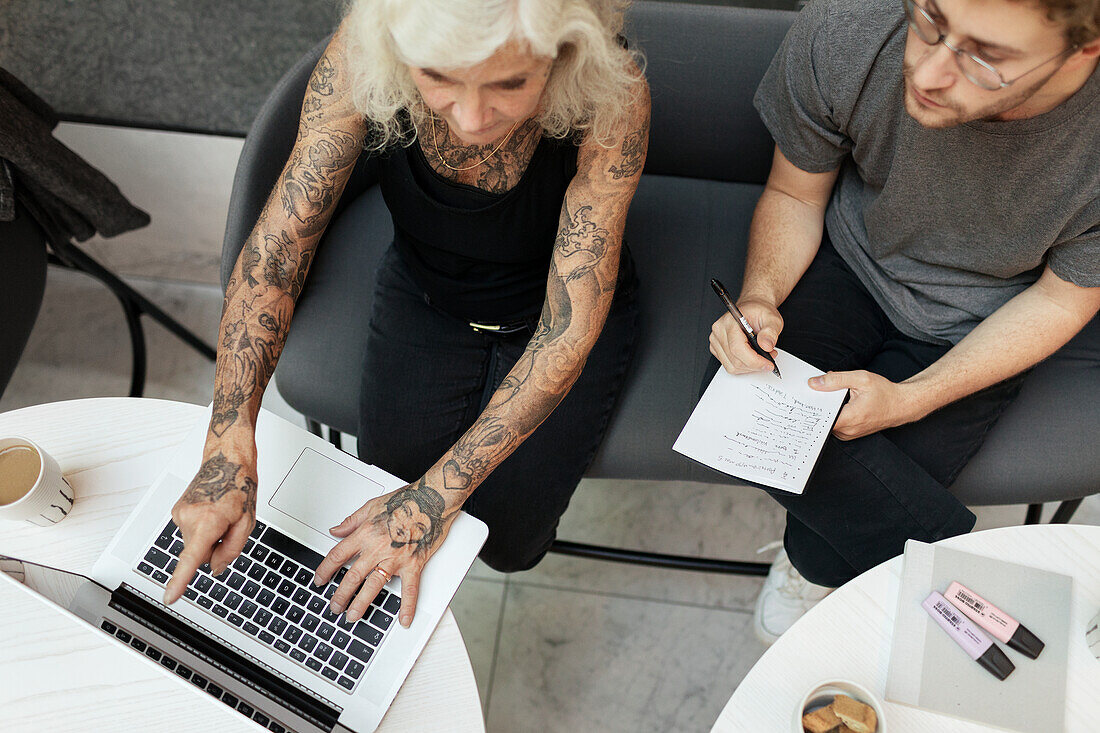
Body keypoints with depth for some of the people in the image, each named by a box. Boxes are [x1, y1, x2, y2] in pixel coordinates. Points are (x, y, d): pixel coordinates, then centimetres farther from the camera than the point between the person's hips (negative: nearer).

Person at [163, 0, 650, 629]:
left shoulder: (612, 90, -35)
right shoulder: (360, 56, -30)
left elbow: (570, 329, -32)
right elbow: (275, 251, -25)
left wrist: (437, 494, -34)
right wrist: (231, 449, -36)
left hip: (552, 310, -1)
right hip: (426, 296, 2)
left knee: (507, 539, -8)